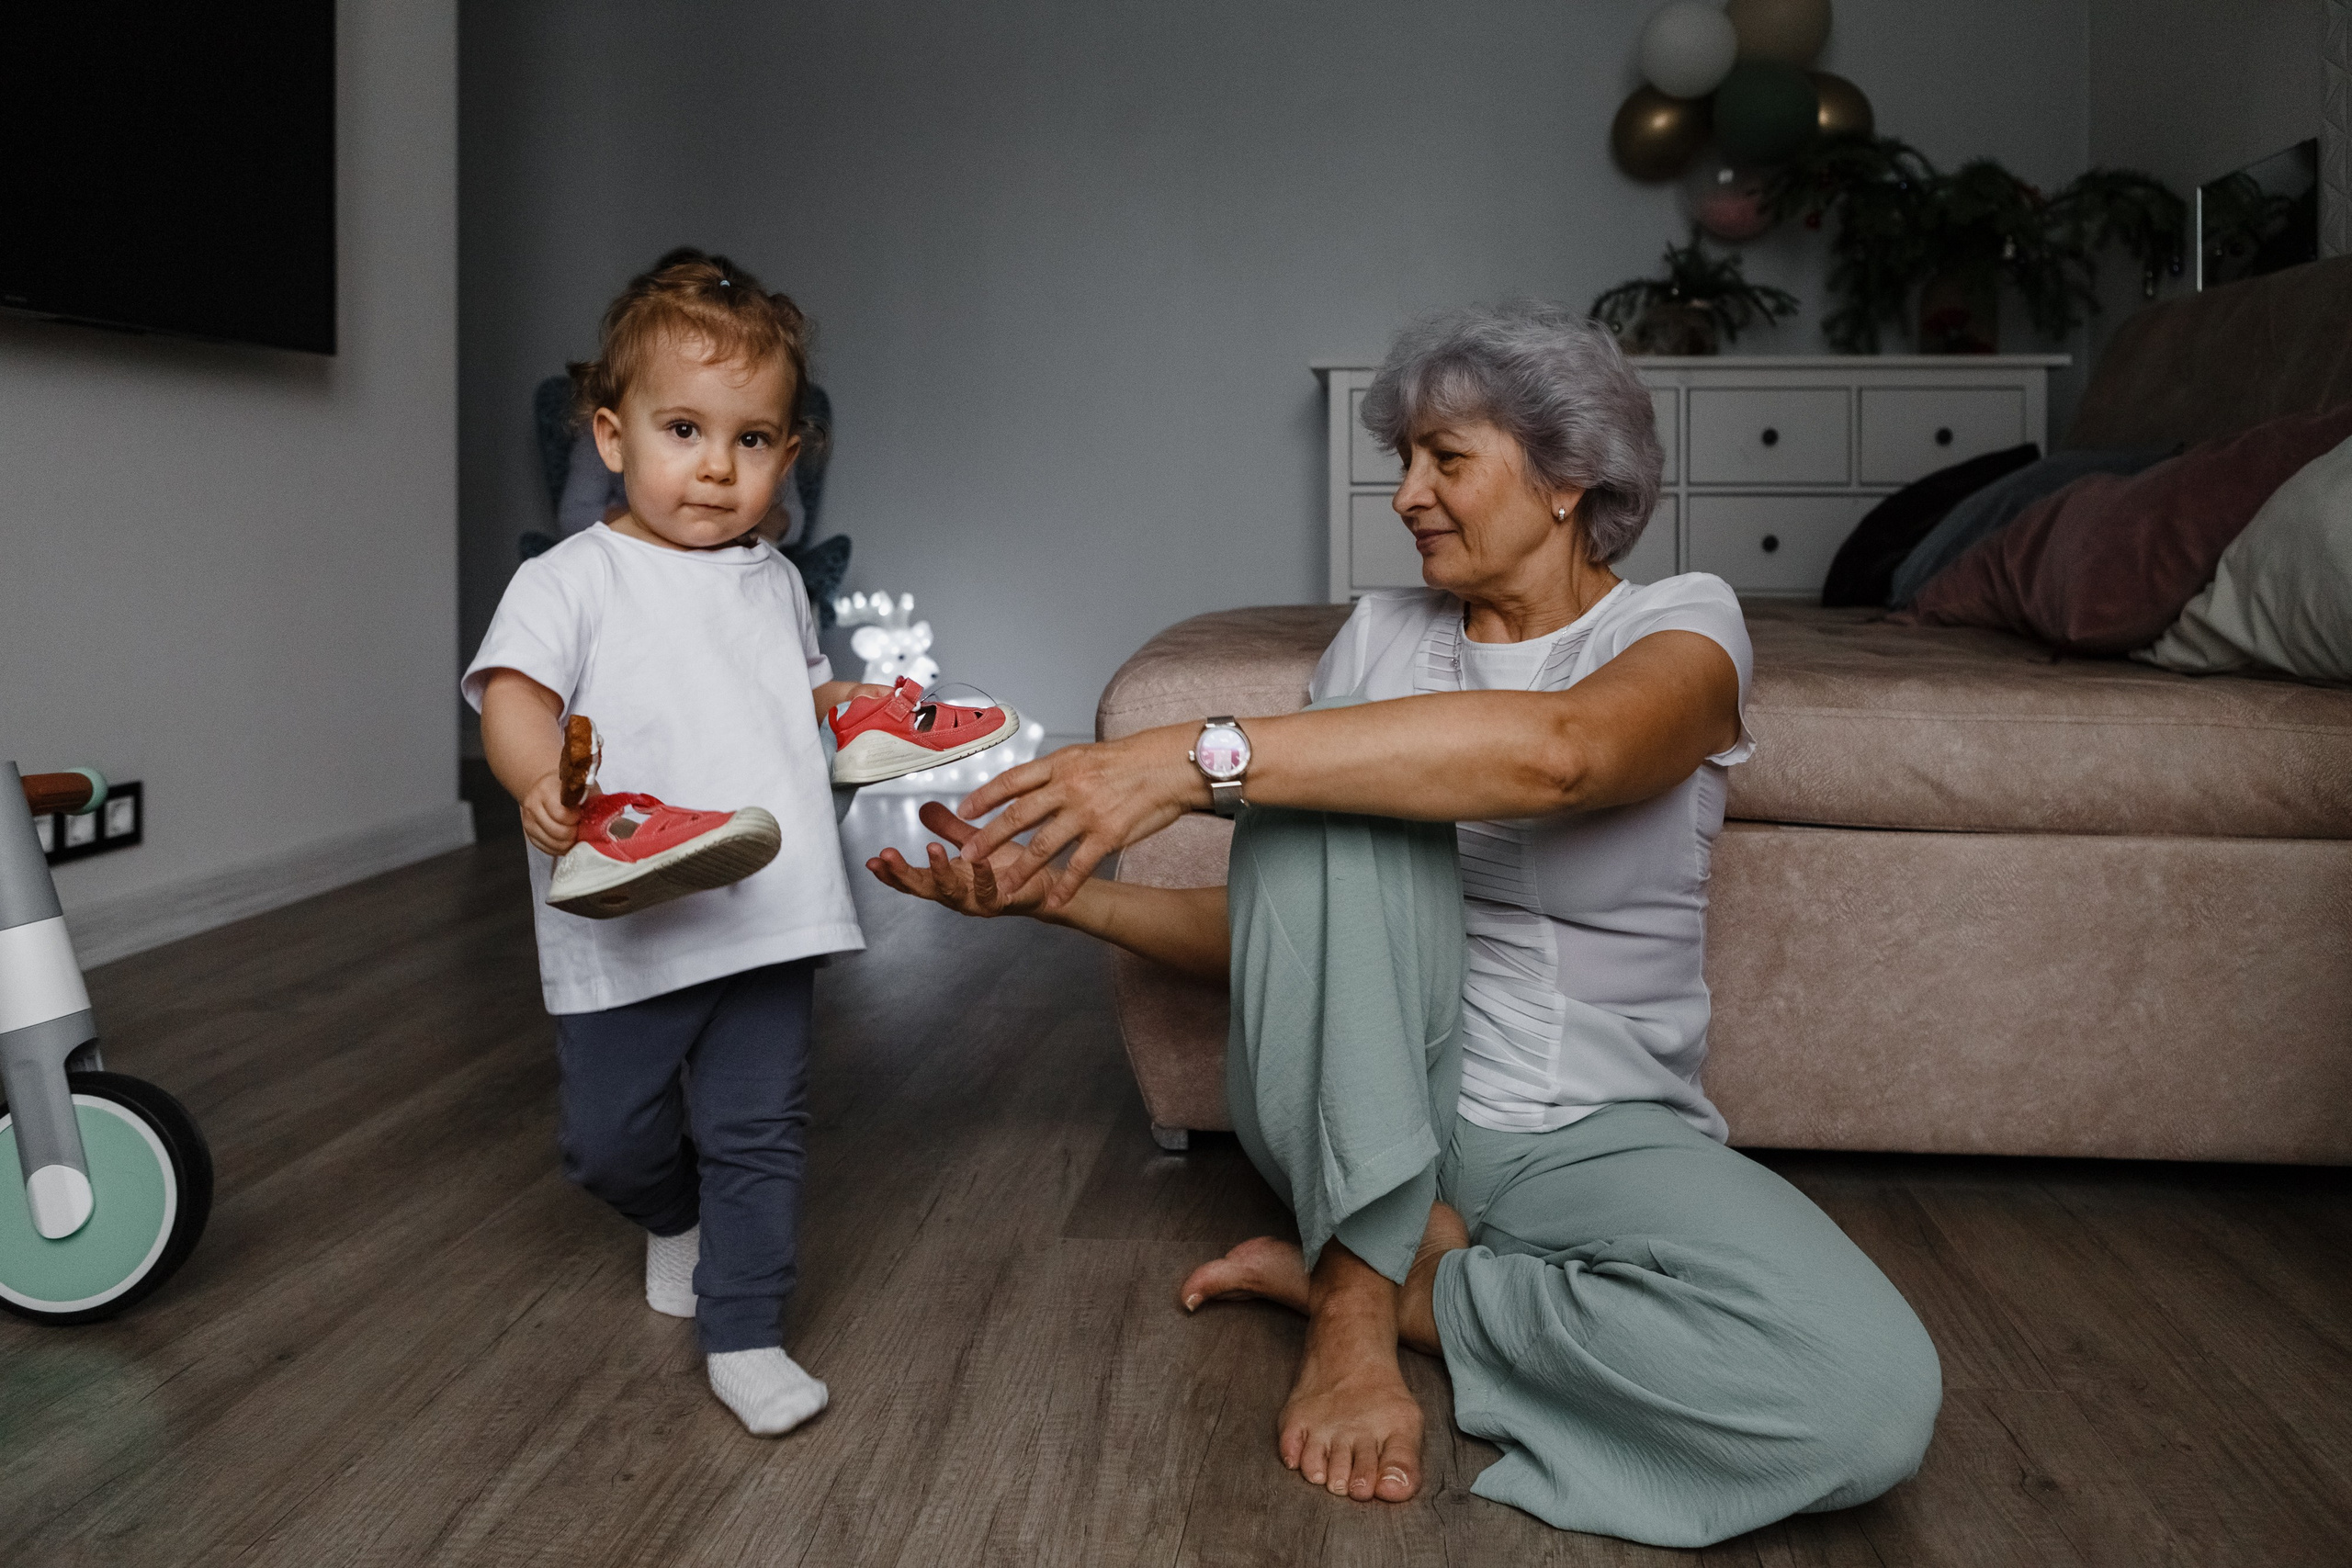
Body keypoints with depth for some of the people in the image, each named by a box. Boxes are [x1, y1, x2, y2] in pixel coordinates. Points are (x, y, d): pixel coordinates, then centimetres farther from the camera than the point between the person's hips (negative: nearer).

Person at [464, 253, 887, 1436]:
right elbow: (514, 691, -17)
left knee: (759, 1130, 4)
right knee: (611, 1139, 11)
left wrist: (861, 708, 7)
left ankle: (743, 1336, 17)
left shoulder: (773, 581, 13)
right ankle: (678, 1219, 44)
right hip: (623, 930, -3)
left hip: (765, 918, 3)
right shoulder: (572, 580, -5)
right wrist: (538, 778, -38)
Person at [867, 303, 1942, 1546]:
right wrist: (1059, 893, -8)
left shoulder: (1680, 629, -5)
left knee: (1869, 1396, -30)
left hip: (1590, 1137, -1)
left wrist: (1203, 756, -36)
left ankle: (1345, 1274, -12)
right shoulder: (1380, 637, 7)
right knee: (1329, 789, -25)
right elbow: (1270, 927, 8)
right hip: (1356, 1114, 2)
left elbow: (1554, 751, -31)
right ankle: (1357, 1291, -18)